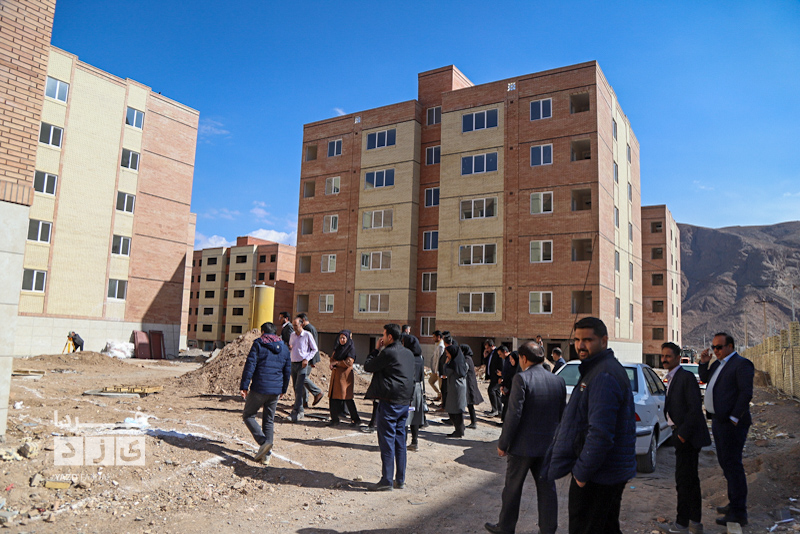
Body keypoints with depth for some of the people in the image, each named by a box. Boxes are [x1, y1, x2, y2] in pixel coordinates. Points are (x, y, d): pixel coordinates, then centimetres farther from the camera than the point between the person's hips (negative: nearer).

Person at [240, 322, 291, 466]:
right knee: (269, 420, 14)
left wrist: (244, 386, -9)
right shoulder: (284, 347, 11)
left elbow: (250, 365, -11)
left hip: (259, 388, -5)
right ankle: (266, 455, 11)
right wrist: (283, 389, 23)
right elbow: (287, 370, 15)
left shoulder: (258, 344, -3)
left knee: (248, 415, 11)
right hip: (275, 390, 5)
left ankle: (263, 442, -7)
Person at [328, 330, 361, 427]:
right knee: (334, 397, 3)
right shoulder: (338, 348, 15)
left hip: (345, 375, -7)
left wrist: (336, 362, -6)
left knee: (347, 398, -5)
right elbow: (332, 358, 12)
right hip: (336, 375, 7)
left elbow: (349, 362, -14)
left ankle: (356, 419, 4)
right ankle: (334, 419, 10)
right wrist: (333, 364, -10)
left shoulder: (351, 348, -7)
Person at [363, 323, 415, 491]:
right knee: (400, 441, 13)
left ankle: (387, 481, 2)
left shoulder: (388, 353, -14)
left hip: (389, 402, -8)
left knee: (387, 441, -2)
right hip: (405, 402, 8)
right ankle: (400, 480, 19)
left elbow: (368, 367, -5)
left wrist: (377, 349, 4)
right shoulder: (409, 353, 10)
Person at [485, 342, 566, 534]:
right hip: (548, 446, 5)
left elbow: (514, 414, -19)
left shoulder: (522, 378, -17)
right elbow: (562, 416, 8)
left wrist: (503, 443, -11)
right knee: (547, 489, 14)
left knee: (512, 489, 11)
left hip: (523, 446, -5)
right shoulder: (558, 381, 1)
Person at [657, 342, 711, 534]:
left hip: (688, 437, -10)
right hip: (681, 436, 10)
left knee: (683, 480, -3)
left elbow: (695, 408, -20)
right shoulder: (671, 379, 14)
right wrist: (679, 434, 13)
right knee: (691, 479, 16)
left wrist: (683, 434, -18)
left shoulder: (686, 377, -15)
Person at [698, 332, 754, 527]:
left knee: (732, 464, -5)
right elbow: (704, 378, 27)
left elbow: (746, 393, -18)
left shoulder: (741, 364, -13)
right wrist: (703, 363, 10)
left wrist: (734, 418, -20)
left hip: (731, 423, -10)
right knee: (725, 462, 17)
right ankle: (735, 502, 31)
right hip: (718, 421, 10)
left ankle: (738, 513, 2)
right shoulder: (718, 364, 15)